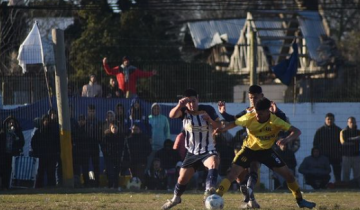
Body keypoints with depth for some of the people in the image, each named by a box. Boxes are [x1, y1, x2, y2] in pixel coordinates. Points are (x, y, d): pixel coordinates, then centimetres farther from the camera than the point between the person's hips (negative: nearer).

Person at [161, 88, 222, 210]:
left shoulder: (208, 110, -10)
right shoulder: (184, 111, -8)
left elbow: (219, 127, -3)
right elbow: (172, 115, -30)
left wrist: (210, 120, -24)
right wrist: (179, 105, -50)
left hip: (208, 150, -2)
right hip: (192, 152, 2)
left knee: (213, 163, -36)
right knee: (182, 179, 10)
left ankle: (209, 191, -48)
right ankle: (176, 198, 39)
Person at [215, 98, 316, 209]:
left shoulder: (275, 121, -25)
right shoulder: (249, 118, -22)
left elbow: (296, 131, -29)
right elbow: (234, 123, -2)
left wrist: (287, 139, -49)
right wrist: (222, 129, -19)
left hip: (266, 150, 1)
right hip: (249, 149, -1)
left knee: (288, 174, -1)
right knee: (232, 174, -17)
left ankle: (300, 200, 17)